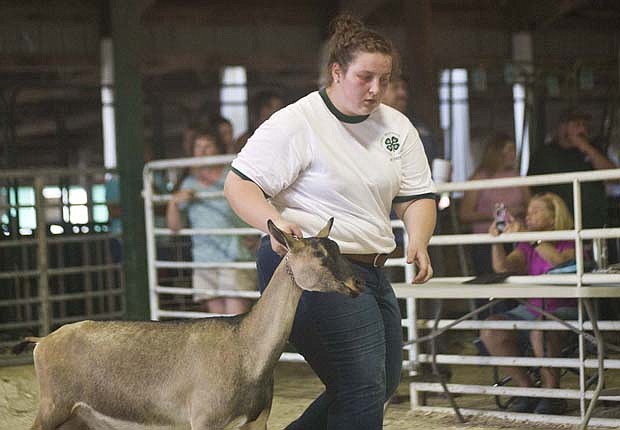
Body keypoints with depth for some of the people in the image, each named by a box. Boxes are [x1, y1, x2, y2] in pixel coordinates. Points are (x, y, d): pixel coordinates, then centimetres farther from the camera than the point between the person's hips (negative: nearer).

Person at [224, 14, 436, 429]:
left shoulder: (396, 126, 9)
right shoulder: (296, 123, -11)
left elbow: (417, 196, 12)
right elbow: (238, 184, -12)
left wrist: (419, 241, -9)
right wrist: (275, 223, -30)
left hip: (371, 270, 9)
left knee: (385, 383, 15)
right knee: (363, 387, -15)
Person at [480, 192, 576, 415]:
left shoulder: (570, 243, 1)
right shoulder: (527, 247, 17)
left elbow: (563, 261, -23)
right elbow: (503, 268, 1)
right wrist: (497, 242, -16)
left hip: (565, 310, -6)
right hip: (532, 309, 6)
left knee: (541, 326, -39)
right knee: (490, 331, -19)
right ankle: (526, 388, -9)